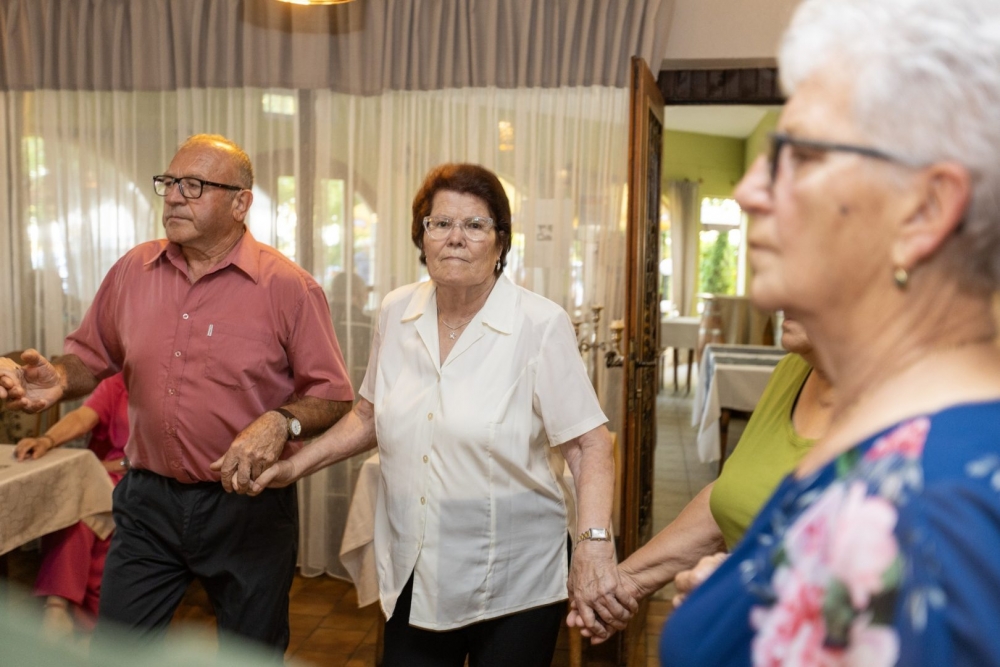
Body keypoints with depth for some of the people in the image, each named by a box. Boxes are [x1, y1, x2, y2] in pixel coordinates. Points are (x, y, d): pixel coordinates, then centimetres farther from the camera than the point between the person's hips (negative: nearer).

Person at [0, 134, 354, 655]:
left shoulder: (289, 288, -11)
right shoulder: (133, 271, 2)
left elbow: (334, 397, -8)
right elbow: (92, 356, 13)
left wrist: (281, 422, -27)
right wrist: (61, 380, -8)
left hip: (248, 501, -3)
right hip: (147, 500, 4)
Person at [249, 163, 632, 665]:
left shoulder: (541, 326, -15)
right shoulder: (395, 313, 0)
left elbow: (589, 445, -15)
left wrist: (594, 544, -28)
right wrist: (297, 465, 6)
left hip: (513, 585, -4)